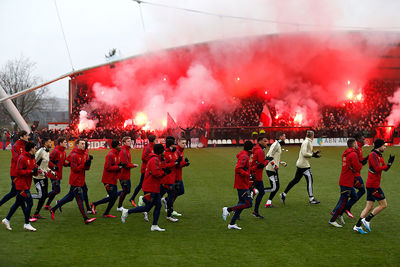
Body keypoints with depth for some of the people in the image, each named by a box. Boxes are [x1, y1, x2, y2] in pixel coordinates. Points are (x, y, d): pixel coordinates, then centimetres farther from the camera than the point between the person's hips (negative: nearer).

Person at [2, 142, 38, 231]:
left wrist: (36, 171, -6)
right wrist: (31, 171, -21)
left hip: (26, 184, 9)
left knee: (18, 203, 16)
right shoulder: (22, 158, -15)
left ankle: (7, 220, 27)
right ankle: (27, 224, 2)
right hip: (22, 184, -9)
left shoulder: (33, 158, 13)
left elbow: (34, 171, 17)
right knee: (29, 203, -9)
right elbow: (18, 171, -19)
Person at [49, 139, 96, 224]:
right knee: (80, 200, -3)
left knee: (70, 197, 17)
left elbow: (87, 168, 8)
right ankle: (85, 219, 2)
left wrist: (88, 162, -11)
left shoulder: (85, 155, 10)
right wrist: (84, 165, -25)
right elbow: (75, 169, -18)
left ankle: (53, 209, 30)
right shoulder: (74, 155, -15)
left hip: (80, 180, 9)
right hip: (75, 181, -9)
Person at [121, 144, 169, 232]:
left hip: (155, 188, 10)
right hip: (150, 188, -10)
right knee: (147, 208, -5)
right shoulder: (155, 159, -16)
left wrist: (164, 171, -2)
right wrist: (164, 172, -11)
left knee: (158, 206, 7)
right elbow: (155, 173, -25)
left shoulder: (157, 159, 17)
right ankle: (127, 212, 5)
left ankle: (154, 226, 11)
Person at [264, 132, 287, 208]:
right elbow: (269, 155, -22)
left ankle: (269, 203, 14)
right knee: (274, 188, -10)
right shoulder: (276, 144, -14)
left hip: (274, 169, 10)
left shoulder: (279, 145, 16)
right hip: (271, 169, -10)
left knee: (276, 187, 10)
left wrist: (281, 162, 20)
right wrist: (274, 165, -23)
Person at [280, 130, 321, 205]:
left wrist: (314, 153, 10)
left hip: (301, 164, 10)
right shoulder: (306, 142, -16)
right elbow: (304, 153, -23)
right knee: (309, 180, -4)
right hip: (304, 165, -10)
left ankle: (283, 194, 16)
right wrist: (313, 155, -16)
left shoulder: (308, 142, 14)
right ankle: (311, 199, 1)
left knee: (296, 180, 12)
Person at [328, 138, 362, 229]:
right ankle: (332, 220, 1)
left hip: (343, 181, 10)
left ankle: (339, 214, 20)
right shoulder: (353, 154, -16)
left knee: (354, 197, 20)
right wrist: (361, 164, 4)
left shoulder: (345, 153, 12)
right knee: (343, 201, -4)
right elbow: (358, 168, -17)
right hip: (347, 182, -10)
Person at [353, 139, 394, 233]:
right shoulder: (373, 155, -13)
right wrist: (388, 164, -11)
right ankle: (367, 220, -1)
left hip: (371, 185, 10)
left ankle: (357, 226, 6)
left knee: (369, 207, 8)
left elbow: (385, 169, 14)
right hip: (374, 185, -10)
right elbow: (377, 168, -22)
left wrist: (389, 163, -4)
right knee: (383, 204, -3)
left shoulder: (379, 156, 18)